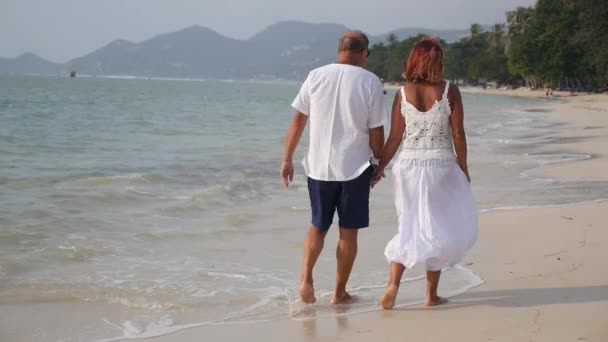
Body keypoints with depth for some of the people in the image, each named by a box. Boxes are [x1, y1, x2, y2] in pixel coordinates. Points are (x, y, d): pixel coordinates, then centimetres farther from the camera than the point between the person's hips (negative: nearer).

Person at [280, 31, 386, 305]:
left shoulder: (316, 76, 1)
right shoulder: (370, 82, -5)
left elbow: (298, 121, 2)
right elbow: (376, 132, -4)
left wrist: (287, 159, 7)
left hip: (319, 166, 2)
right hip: (355, 167, -2)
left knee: (319, 226, 17)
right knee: (348, 231, 9)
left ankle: (306, 278, -2)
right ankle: (340, 293, 14)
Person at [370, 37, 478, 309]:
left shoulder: (403, 94, -2)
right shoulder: (450, 91, -7)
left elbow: (395, 137, -1)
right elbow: (458, 134, -6)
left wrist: (380, 167, 10)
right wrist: (463, 167, 7)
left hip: (409, 166, 2)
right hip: (441, 167, -2)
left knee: (410, 226, 13)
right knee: (438, 228, 10)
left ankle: (393, 284, -1)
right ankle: (431, 294, 14)